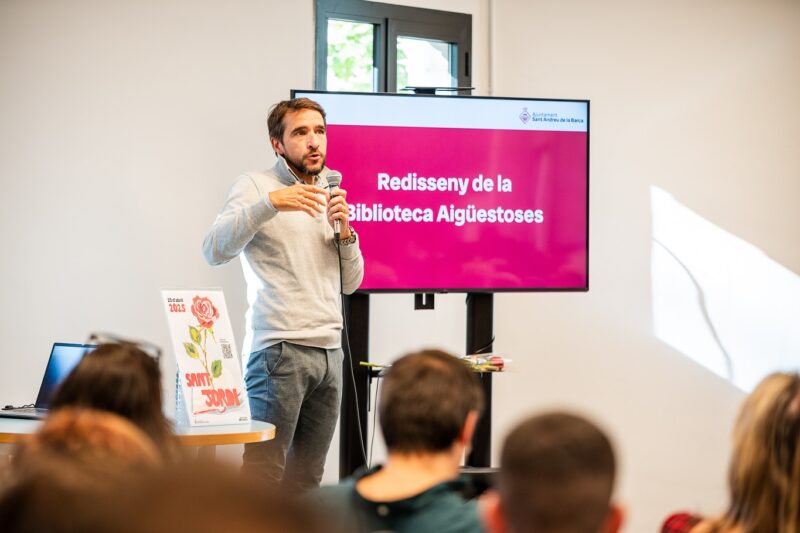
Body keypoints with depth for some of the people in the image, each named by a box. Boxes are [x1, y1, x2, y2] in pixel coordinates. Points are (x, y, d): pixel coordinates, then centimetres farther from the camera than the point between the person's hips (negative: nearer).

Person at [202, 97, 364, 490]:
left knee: (306, 478, 7)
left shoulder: (329, 196, 20)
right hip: (280, 350, -6)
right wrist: (270, 203, -25)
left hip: (329, 351, 6)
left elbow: (350, 283, 18)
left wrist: (345, 234, 0)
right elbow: (215, 250, -15)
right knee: (263, 474, -11)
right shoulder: (255, 186, 1)